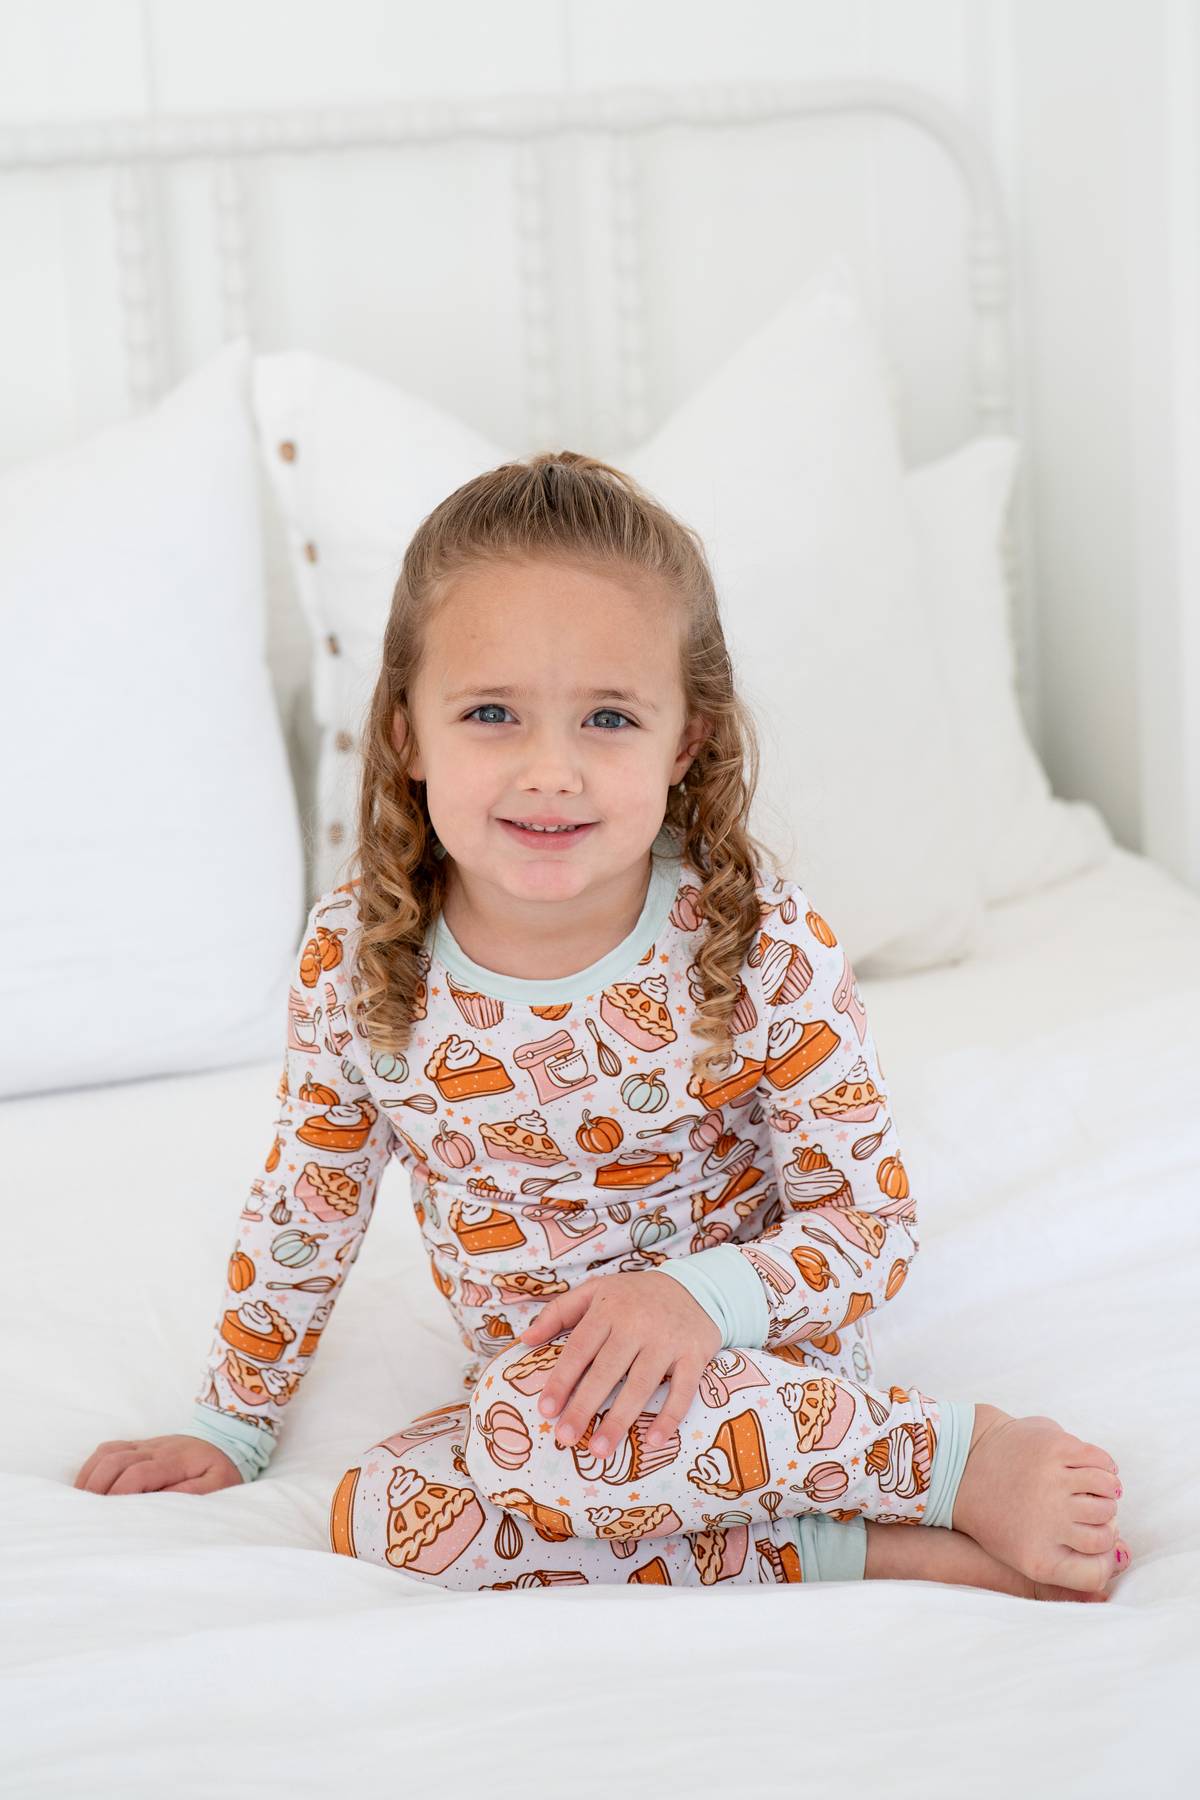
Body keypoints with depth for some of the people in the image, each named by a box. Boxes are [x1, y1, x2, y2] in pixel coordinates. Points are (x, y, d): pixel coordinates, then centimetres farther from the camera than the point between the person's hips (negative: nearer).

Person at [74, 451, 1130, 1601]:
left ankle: (961, 1455, -19)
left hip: (753, 1352, -5)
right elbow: (304, 1205, 6)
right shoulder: (354, 958, -11)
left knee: (535, 1421, -34)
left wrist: (703, 1289, -31)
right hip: (532, 1388, 5)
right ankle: (849, 1549, -19)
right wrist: (230, 1429, 13)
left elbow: (874, 1218, -12)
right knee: (378, 1518, -24)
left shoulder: (766, 949, -19)